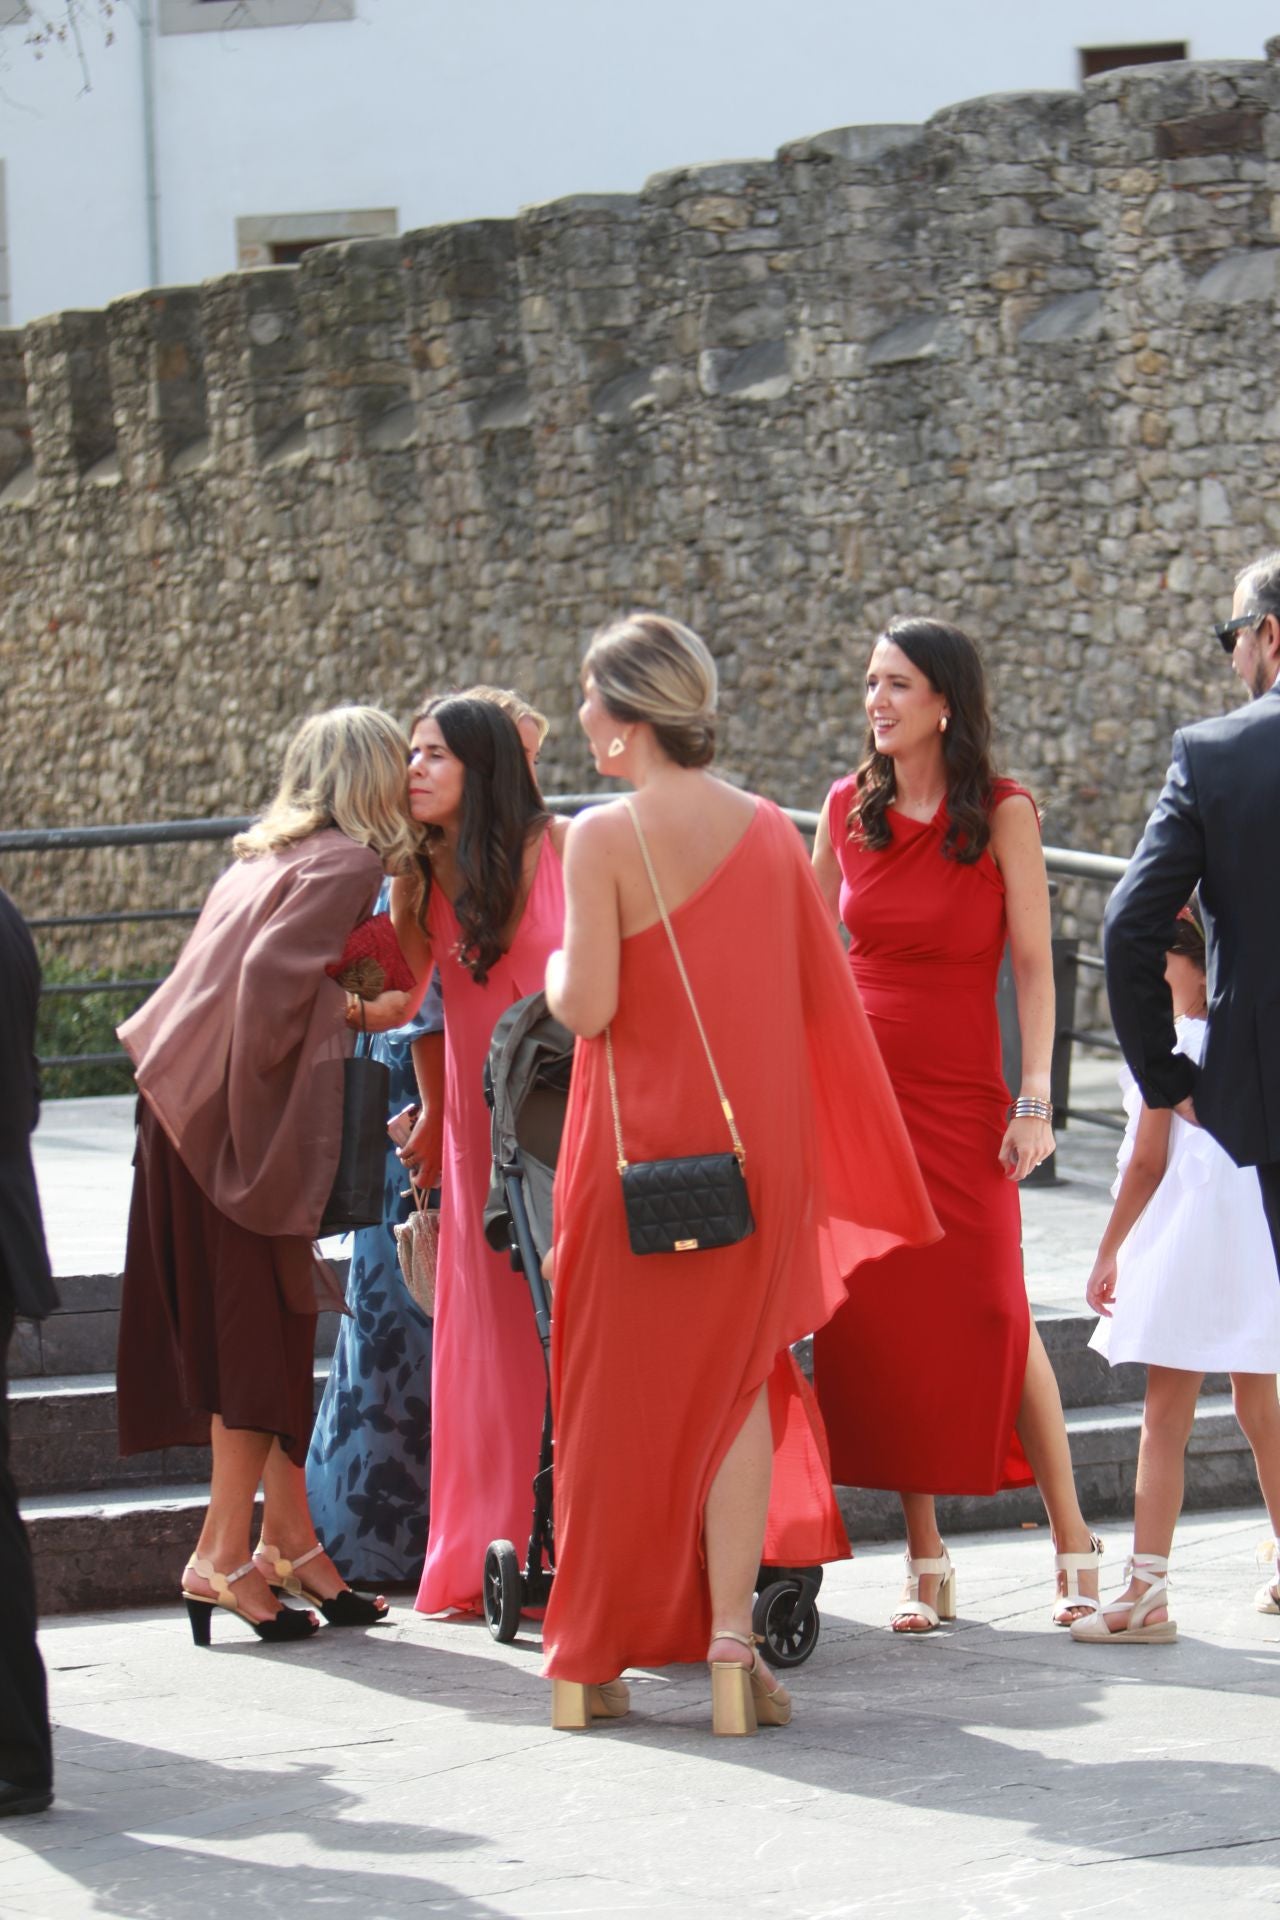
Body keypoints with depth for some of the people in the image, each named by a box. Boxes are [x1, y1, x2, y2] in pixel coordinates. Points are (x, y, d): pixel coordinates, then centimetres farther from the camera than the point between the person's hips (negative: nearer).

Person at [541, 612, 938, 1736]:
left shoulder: (603, 838, -12)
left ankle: (596, 1656, 11)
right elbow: (827, 999, 7)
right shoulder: (771, 832, 3)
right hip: (760, 1144, 4)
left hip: (640, 1155, -4)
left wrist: (554, 967, 3)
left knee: (620, 1390, 7)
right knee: (739, 1381, 11)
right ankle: (730, 1643, 5)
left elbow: (587, 1005, -16)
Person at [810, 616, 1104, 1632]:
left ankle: (1073, 1538, 3)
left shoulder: (1003, 813, -4)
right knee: (879, 1325, 1)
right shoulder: (849, 808, 7)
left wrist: (1035, 1099, -11)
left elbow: (1033, 965, -4)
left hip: (961, 1096, -3)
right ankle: (924, 1559, 9)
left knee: (992, 1312, -9)